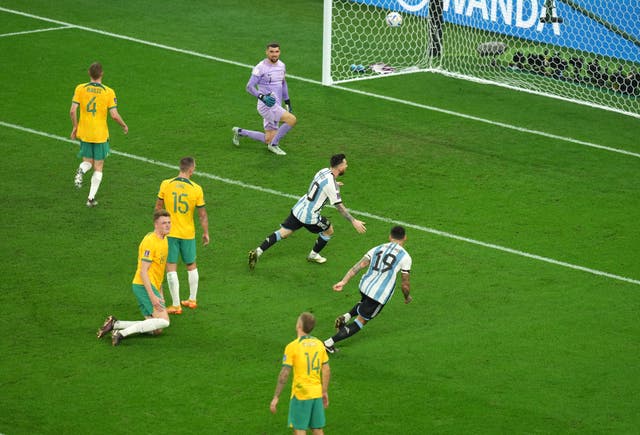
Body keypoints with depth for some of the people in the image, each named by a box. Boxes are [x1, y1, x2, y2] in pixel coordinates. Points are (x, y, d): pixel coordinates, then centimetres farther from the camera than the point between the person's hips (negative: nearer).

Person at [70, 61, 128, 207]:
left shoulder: (80, 89, -4)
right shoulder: (108, 92, -10)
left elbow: (73, 111, -8)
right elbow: (114, 115, -13)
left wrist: (75, 127, 8)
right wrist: (124, 126, 6)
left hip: (84, 133, 2)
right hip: (101, 134, -2)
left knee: (87, 161, 20)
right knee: (98, 167, 9)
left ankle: (81, 171, -14)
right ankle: (91, 198, 3)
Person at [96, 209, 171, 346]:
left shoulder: (163, 240, 15)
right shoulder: (150, 242, -16)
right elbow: (143, 271, -20)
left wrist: (160, 293, 24)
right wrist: (152, 296, -25)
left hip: (152, 287, 10)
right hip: (144, 286, -10)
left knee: (156, 330, 6)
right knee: (163, 321, -21)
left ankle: (115, 324, 8)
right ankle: (122, 333, -21)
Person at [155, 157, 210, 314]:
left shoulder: (166, 185, -8)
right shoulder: (196, 189, -9)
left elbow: (158, 207, 2)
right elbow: (202, 214, -4)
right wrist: (205, 233, 9)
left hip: (170, 232, -1)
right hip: (188, 233, 1)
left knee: (171, 267, 2)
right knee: (191, 265, 20)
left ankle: (176, 305, 0)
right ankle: (192, 300, 30)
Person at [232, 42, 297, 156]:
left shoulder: (281, 65, 11)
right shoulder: (261, 67, -13)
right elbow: (249, 87, -14)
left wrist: (287, 102, 25)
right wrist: (263, 97, -28)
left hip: (276, 107, 8)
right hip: (266, 106, -8)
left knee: (268, 140, 8)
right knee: (292, 119, -23)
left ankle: (239, 132, 27)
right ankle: (274, 145, -7)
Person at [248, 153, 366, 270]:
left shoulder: (324, 171, 2)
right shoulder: (331, 185, -22)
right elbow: (339, 207, -22)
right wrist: (354, 221, -19)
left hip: (298, 208, 7)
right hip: (309, 216, -7)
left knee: (282, 233, 11)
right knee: (329, 230, 18)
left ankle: (258, 252, 2)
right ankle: (313, 255, 35)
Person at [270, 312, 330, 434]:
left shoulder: (292, 346, -13)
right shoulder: (319, 344, 4)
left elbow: (284, 374, -14)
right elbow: (326, 370, 9)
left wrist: (276, 398, -9)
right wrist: (325, 392, 19)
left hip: (300, 394, -5)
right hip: (317, 393, 5)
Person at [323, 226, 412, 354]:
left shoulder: (377, 249, 14)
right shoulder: (405, 257, 2)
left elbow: (359, 265, 2)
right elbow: (405, 284, 4)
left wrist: (343, 282, -3)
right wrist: (407, 297, 24)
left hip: (365, 285, 5)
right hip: (381, 294, -5)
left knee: (365, 304, 39)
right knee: (361, 321, 9)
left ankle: (346, 317, 11)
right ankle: (329, 343, 0)